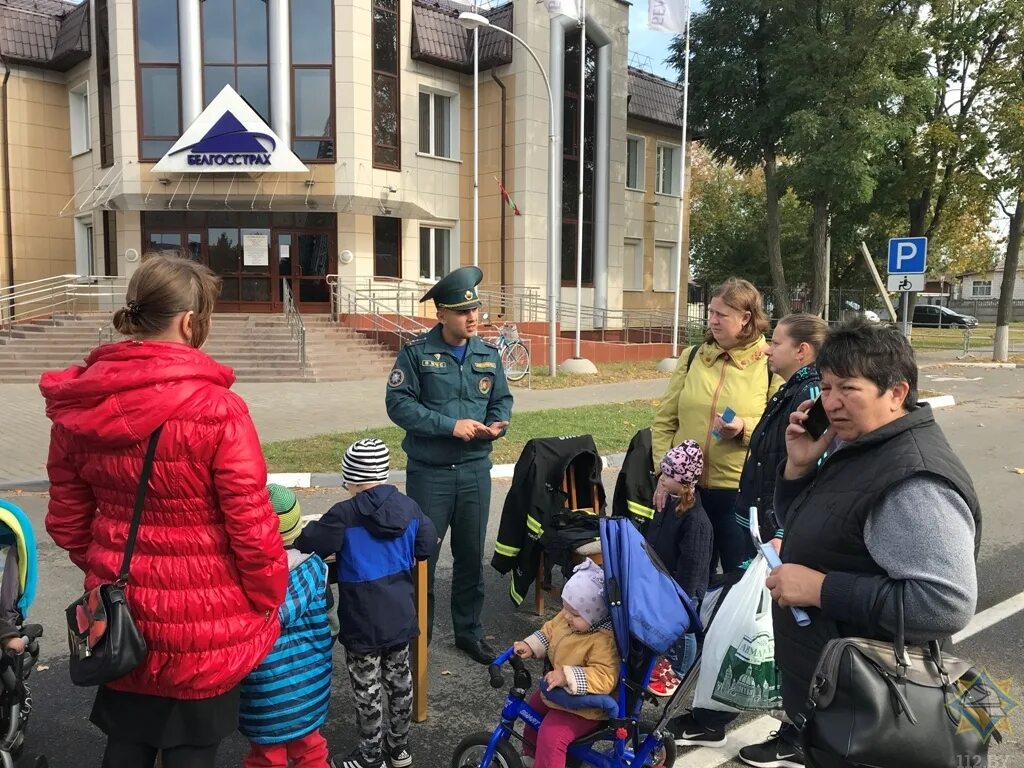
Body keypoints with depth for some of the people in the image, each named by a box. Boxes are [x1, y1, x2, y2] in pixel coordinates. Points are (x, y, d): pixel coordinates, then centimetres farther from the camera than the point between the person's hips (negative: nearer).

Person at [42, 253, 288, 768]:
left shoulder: (77, 405, -5)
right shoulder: (216, 408, -23)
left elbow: (66, 522, 5)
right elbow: (251, 524, -19)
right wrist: (270, 598, -3)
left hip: (121, 614, 5)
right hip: (204, 618, -5)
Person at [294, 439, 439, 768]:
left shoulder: (344, 515, -20)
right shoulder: (409, 506, -5)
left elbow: (307, 543, -11)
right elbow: (427, 546, 5)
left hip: (363, 623, -5)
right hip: (400, 616, 5)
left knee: (367, 689, 12)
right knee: (399, 679, 20)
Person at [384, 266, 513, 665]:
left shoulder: (489, 354, 5)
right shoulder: (417, 353, -9)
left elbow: (503, 399, 12)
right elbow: (399, 403, -13)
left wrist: (497, 423, -10)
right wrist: (450, 425, -19)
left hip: (475, 470, 4)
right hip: (429, 471, -4)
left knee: (471, 555, 15)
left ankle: (469, 631, 32)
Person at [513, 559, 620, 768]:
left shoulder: (604, 641, -36)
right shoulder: (566, 618, -11)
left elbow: (604, 677, -42)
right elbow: (548, 631, 5)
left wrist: (567, 676, -49)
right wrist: (529, 646, -11)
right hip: (558, 691, 10)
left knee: (551, 735, -22)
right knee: (534, 706, 28)